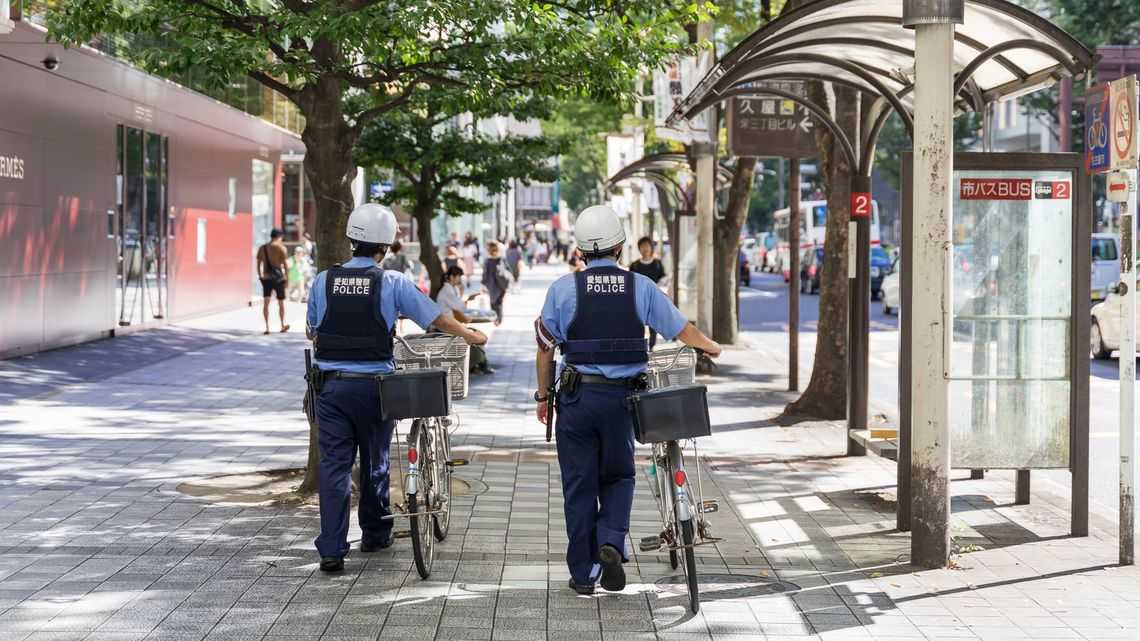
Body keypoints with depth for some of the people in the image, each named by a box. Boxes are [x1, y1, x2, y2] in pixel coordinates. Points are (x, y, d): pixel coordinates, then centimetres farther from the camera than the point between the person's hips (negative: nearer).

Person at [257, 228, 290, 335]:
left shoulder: (262, 248, 7)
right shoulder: (281, 248, -5)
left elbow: (259, 264, 7)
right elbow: (285, 264, -9)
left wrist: (260, 276, 16)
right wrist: (287, 278, -3)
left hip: (266, 277, 3)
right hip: (278, 277, -3)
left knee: (266, 302, 0)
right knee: (281, 303, 13)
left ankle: (267, 327, -13)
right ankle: (283, 325, 25)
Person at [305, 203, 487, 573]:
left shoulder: (324, 280, 1)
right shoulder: (393, 283, -6)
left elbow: (311, 331, 14)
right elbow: (436, 319, 1)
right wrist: (470, 335, 20)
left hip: (331, 384, 1)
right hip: (373, 385, -1)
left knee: (334, 465, 0)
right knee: (375, 461, 16)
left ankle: (331, 550, -7)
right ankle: (375, 535, 30)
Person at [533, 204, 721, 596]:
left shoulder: (563, 288, -4)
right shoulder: (641, 287, -2)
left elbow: (545, 349, 1)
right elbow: (682, 331, 7)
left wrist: (543, 396, 14)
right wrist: (710, 347, 28)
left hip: (577, 397, -1)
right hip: (622, 397, 1)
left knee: (579, 484, 8)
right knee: (618, 476, 18)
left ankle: (583, 574, 11)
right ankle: (612, 541, -7)